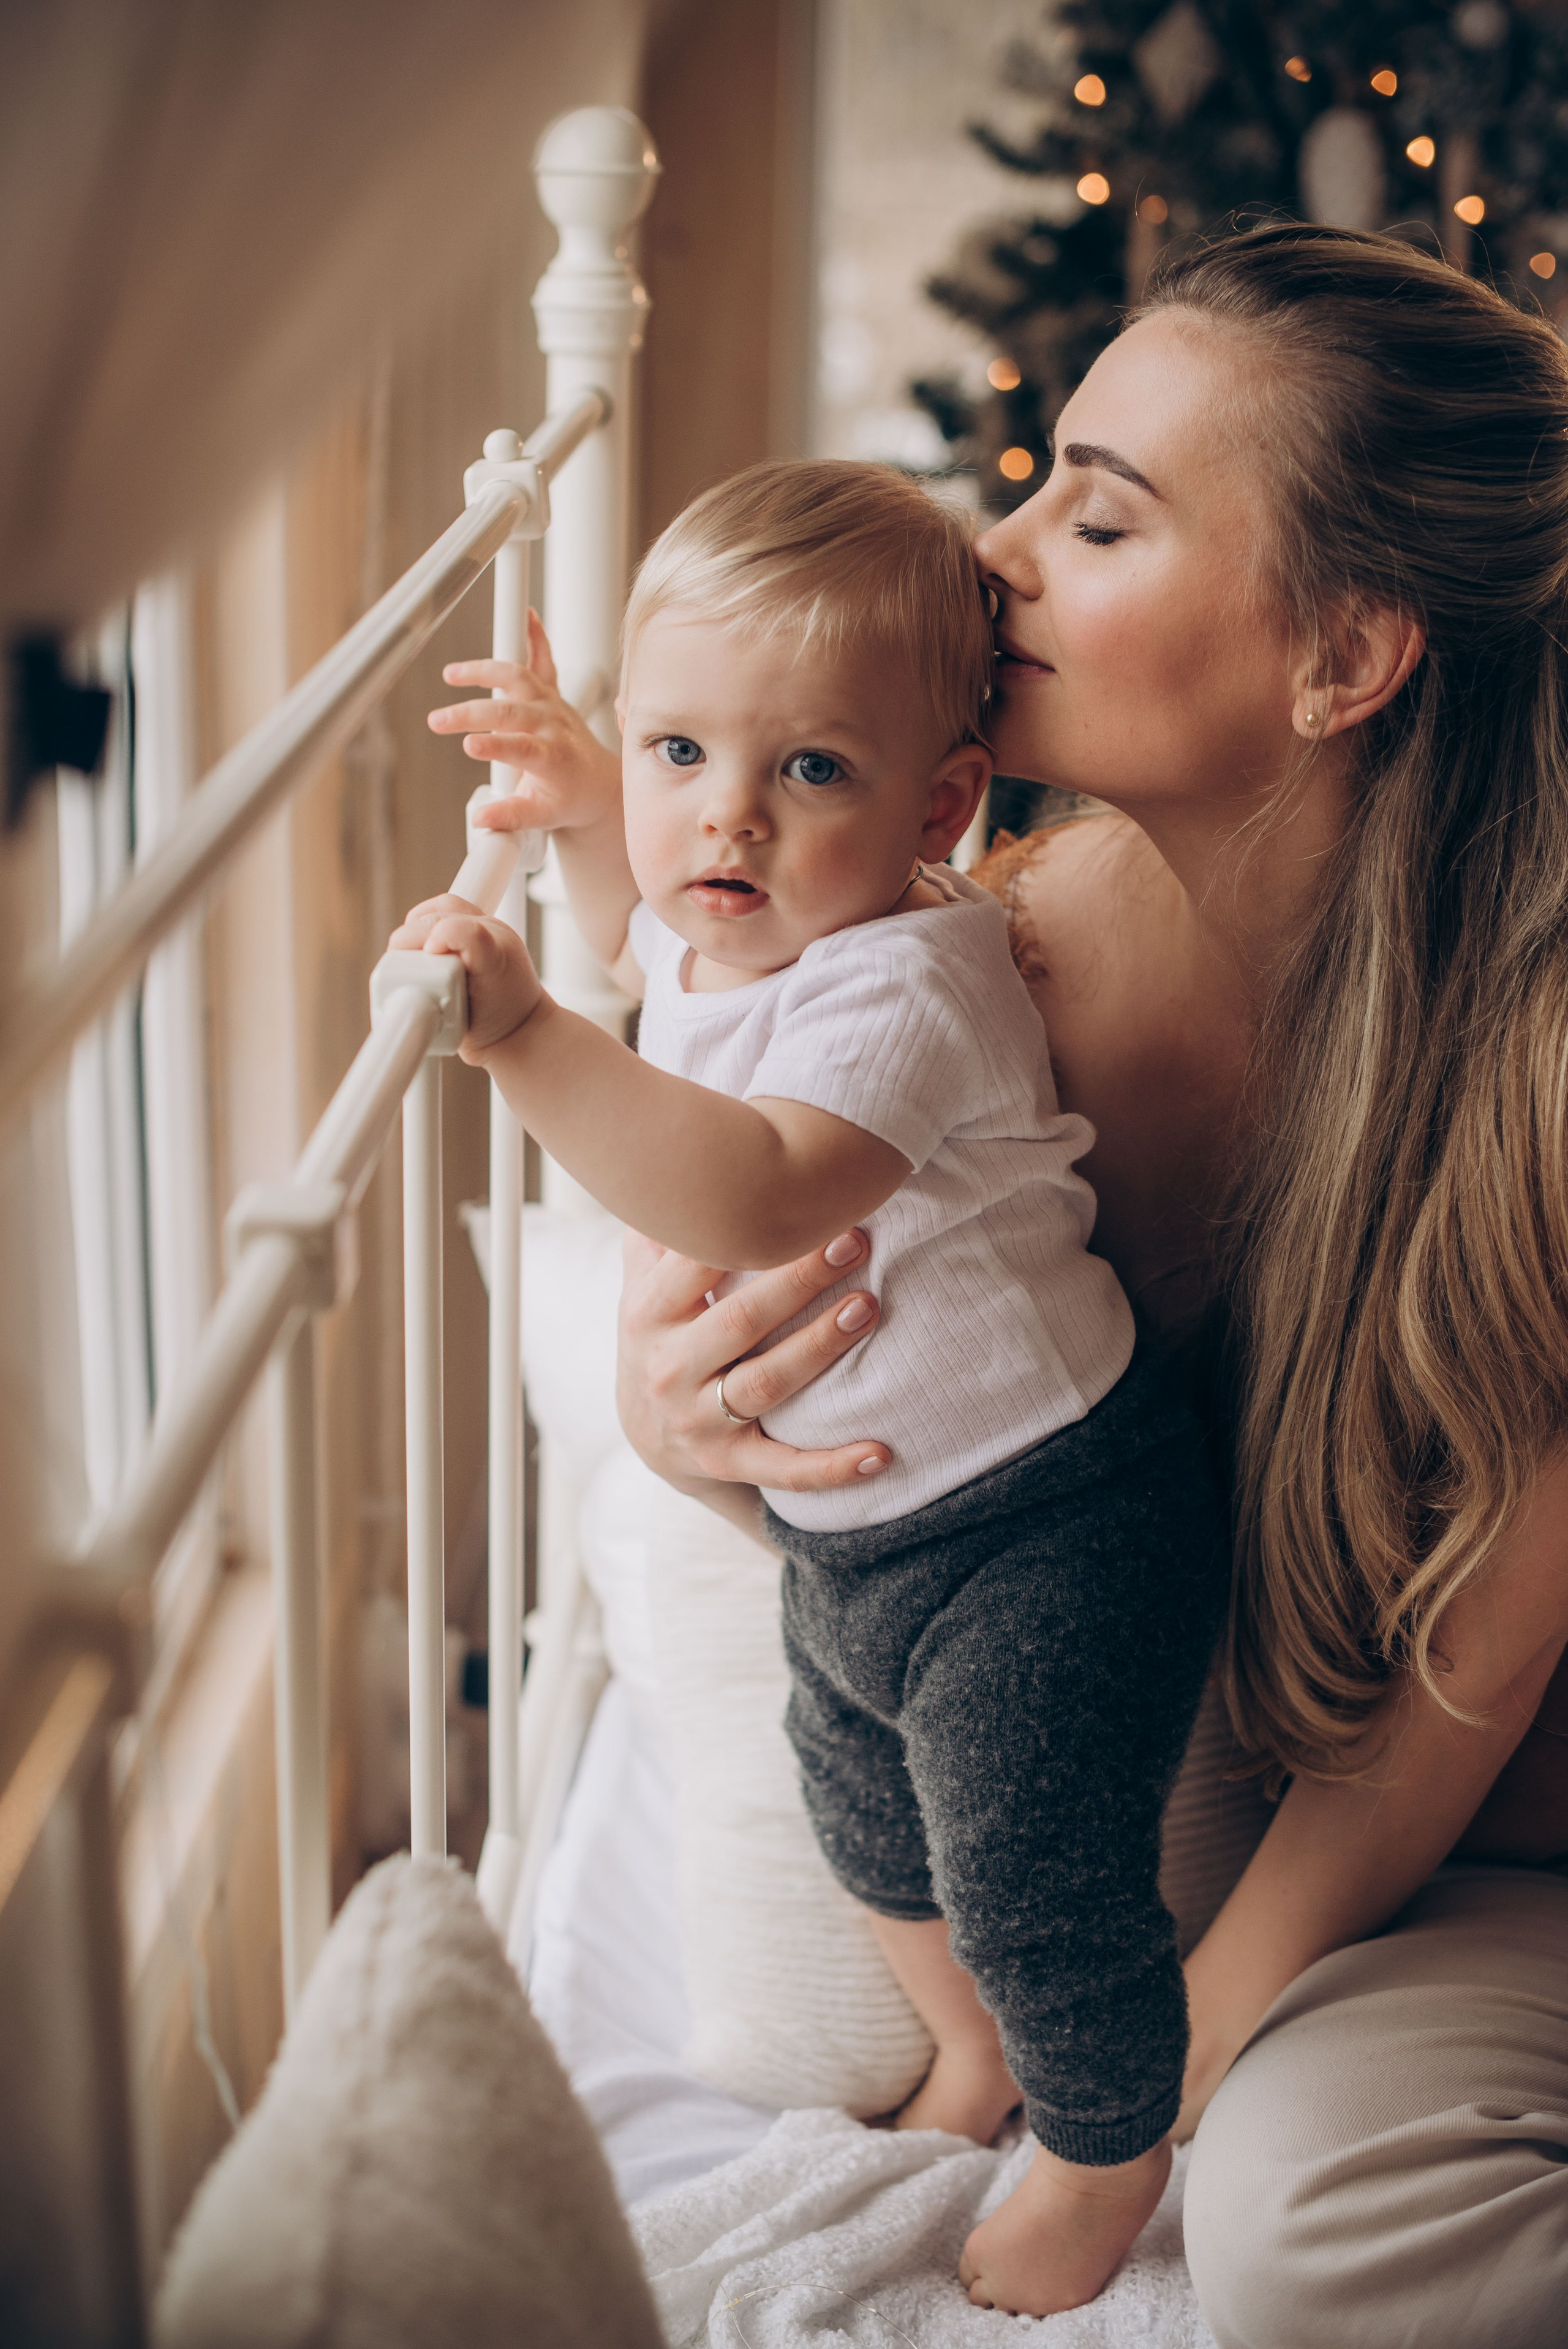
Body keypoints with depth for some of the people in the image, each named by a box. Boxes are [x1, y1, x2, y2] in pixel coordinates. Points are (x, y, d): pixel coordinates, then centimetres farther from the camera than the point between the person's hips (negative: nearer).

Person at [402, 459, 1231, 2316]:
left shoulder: (900, 986, -31)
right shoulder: (734, 929, -3)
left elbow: (757, 1201, -48)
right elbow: (643, 934, 24)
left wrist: (529, 1040, -52)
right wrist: (583, 815, 8)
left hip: (1036, 1532, -9)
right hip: (850, 1523, 10)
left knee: (1036, 1879, 6)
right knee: (865, 1817, 27)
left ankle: (1105, 2158, 37)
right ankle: (974, 2057, 56)